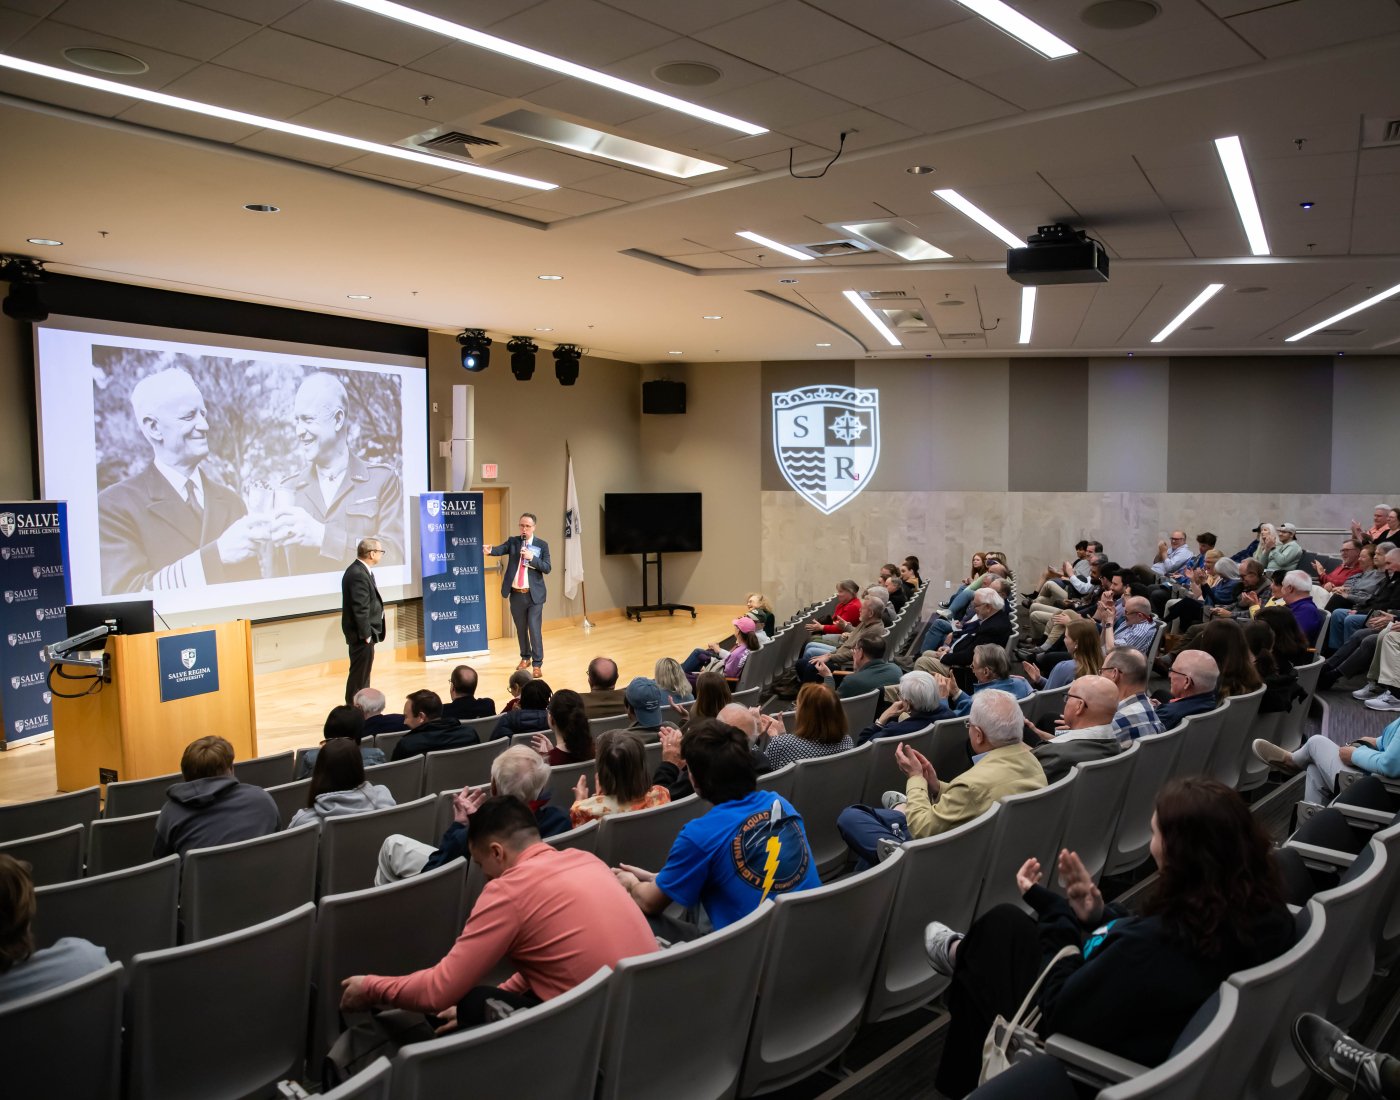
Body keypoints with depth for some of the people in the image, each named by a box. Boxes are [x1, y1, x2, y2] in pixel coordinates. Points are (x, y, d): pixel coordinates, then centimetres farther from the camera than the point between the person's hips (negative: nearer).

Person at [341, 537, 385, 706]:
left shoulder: (360, 570, 10)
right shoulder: (358, 574, -23)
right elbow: (360, 608, -24)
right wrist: (366, 634, -20)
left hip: (364, 631, 11)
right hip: (362, 634, -11)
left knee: (362, 672, 18)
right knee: (359, 673, -3)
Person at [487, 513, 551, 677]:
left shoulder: (542, 545, 0)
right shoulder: (513, 541, 3)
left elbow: (547, 568, -5)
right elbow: (501, 549, -17)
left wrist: (532, 557, -19)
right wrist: (490, 550, -39)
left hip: (534, 595, -3)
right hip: (516, 594, 3)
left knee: (534, 629, -5)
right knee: (521, 629, 16)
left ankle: (537, 663, 5)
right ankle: (525, 658, 34)